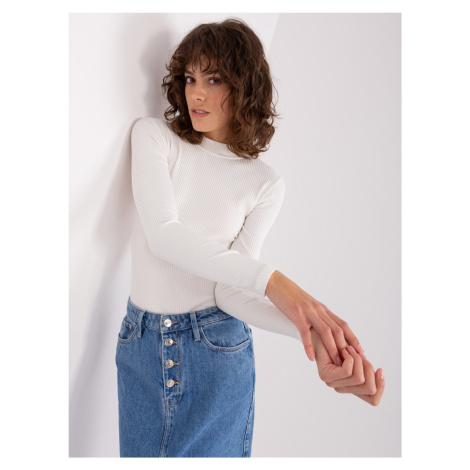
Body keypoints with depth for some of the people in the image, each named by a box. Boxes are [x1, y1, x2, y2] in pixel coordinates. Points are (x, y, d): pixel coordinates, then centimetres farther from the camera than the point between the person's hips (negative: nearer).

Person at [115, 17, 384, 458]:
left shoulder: (265, 184, -2)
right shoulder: (154, 135, -4)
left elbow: (229, 290, -10)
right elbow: (161, 234, -19)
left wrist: (312, 330, -28)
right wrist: (270, 280, -29)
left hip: (217, 354, 0)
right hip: (140, 343, 1)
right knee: (141, 453, 12)